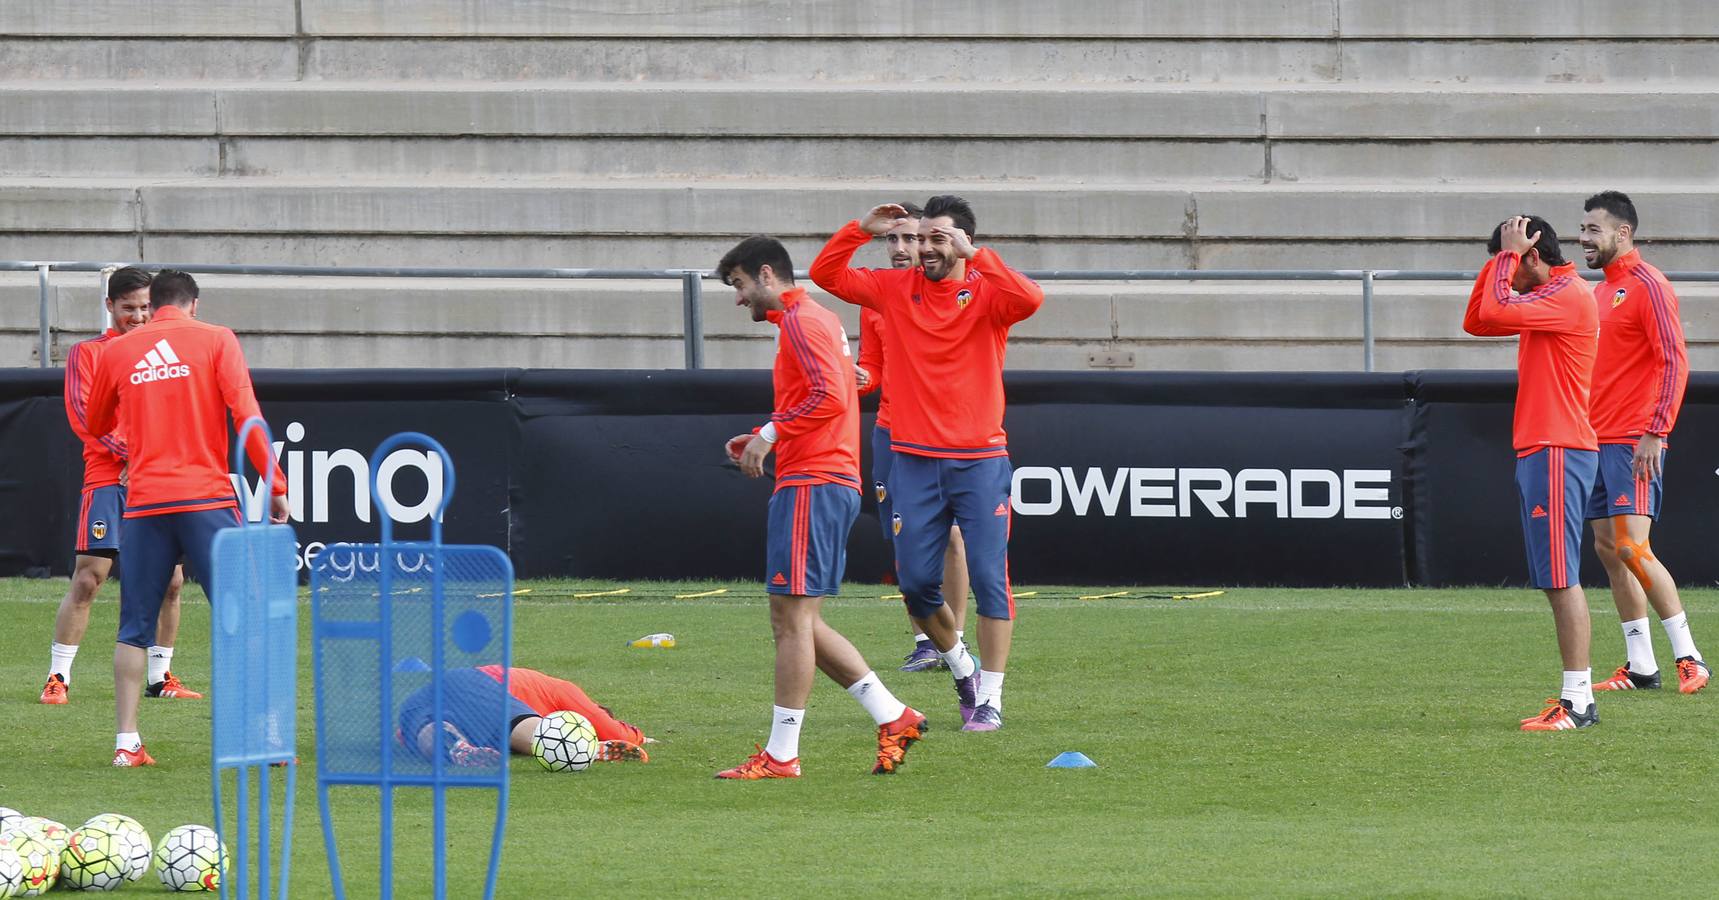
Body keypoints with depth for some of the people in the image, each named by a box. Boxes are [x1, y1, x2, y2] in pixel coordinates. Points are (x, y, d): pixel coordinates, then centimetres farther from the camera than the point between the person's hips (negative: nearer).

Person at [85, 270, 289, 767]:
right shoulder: (216, 340, 3)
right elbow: (246, 414, -6)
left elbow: (95, 424, 23)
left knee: (135, 627, 8)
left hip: (144, 502, 2)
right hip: (207, 498, -2)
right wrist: (275, 487, -4)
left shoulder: (116, 351, 10)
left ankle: (127, 742, 2)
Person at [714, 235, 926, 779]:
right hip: (833, 483, 11)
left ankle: (781, 755, -9)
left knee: (791, 617, -9)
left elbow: (830, 398, -20)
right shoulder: (817, 320, 22)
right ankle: (893, 718, 9)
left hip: (811, 485, -11)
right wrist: (763, 440, 16)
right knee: (801, 622, 12)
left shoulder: (801, 321, -8)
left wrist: (771, 433, -15)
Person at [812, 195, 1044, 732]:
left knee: (988, 577, -5)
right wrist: (861, 230, -5)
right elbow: (825, 274, 7)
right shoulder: (896, 290, 7)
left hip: (980, 460, -3)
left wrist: (973, 256, -25)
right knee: (915, 581, 3)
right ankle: (961, 668, 27)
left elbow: (1030, 300, -24)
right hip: (914, 460, 3)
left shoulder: (986, 294, -3)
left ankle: (990, 697, 2)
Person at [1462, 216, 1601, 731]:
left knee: (1561, 579, -11)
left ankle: (1577, 703, -13)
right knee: (1556, 580, 9)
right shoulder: (1545, 298, 19)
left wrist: (1508, 253, -10)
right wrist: (1501, 259, 12)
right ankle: (1579, 698, 10)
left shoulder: (1569, 295, -12)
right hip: (1538, 451, 10)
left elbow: (1494, 311, -22)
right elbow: (1477, 321, 21)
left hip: (1558, 452, -10)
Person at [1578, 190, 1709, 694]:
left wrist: (1655, 432, -21)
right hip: (1598, 440, 9)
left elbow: (1674, 361, -15)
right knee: (1608, 549, 6)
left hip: (1634, 442, -9)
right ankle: (1640, 666, 9)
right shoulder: (1602, 290, 17)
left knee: (1632, 548, -15)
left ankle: (1688, 658, -10)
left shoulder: (1646, 285, -9)